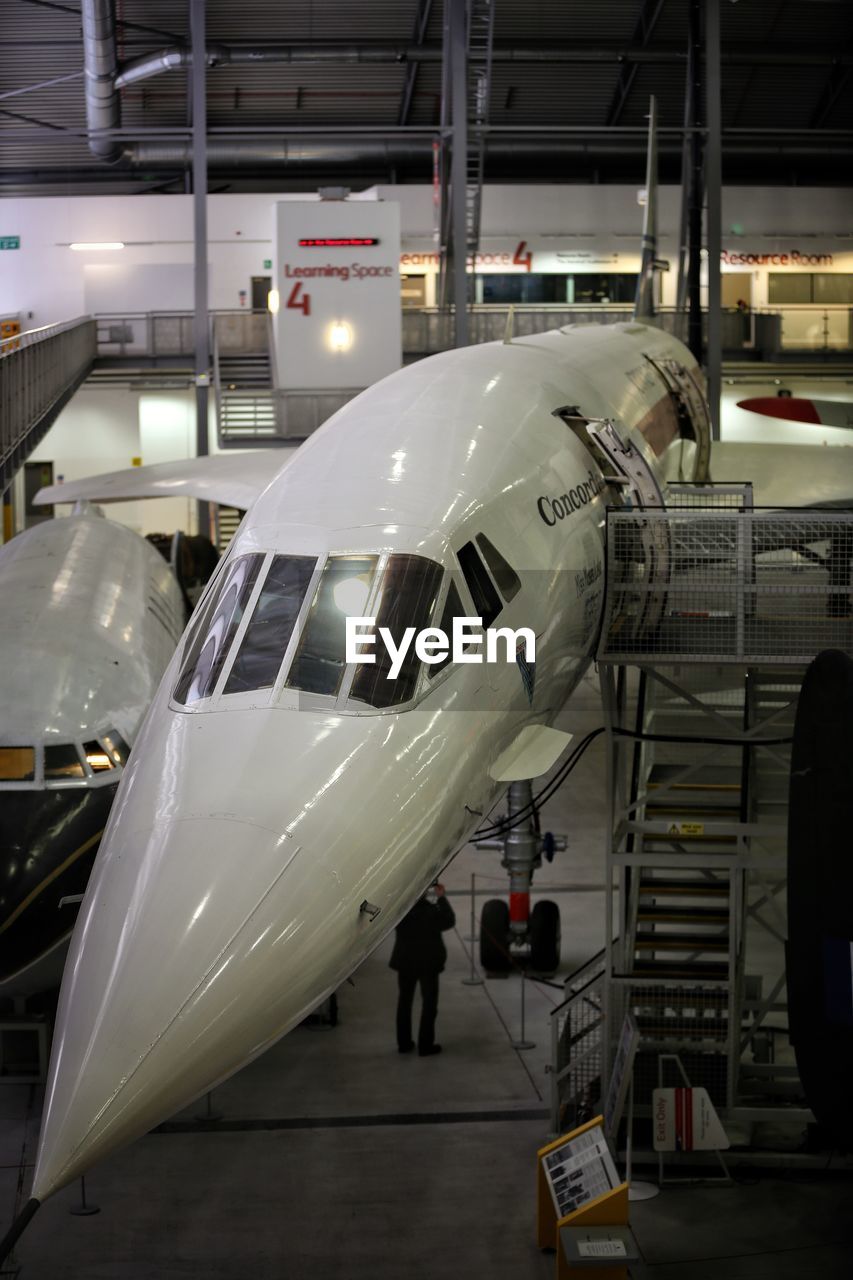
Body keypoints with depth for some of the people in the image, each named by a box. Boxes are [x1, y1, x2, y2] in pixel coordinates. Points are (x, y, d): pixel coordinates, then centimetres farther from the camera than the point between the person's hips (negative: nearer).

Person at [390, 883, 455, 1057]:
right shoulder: (432, 910, -21)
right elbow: (449, 921, -6)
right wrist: (442, 898, -3)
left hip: (405, 961, 3)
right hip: (428, 962, -3)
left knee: (404, 1001, 16)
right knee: (429, 1003, 8)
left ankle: (404, 1043, 22)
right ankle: (425, 1046, 8)